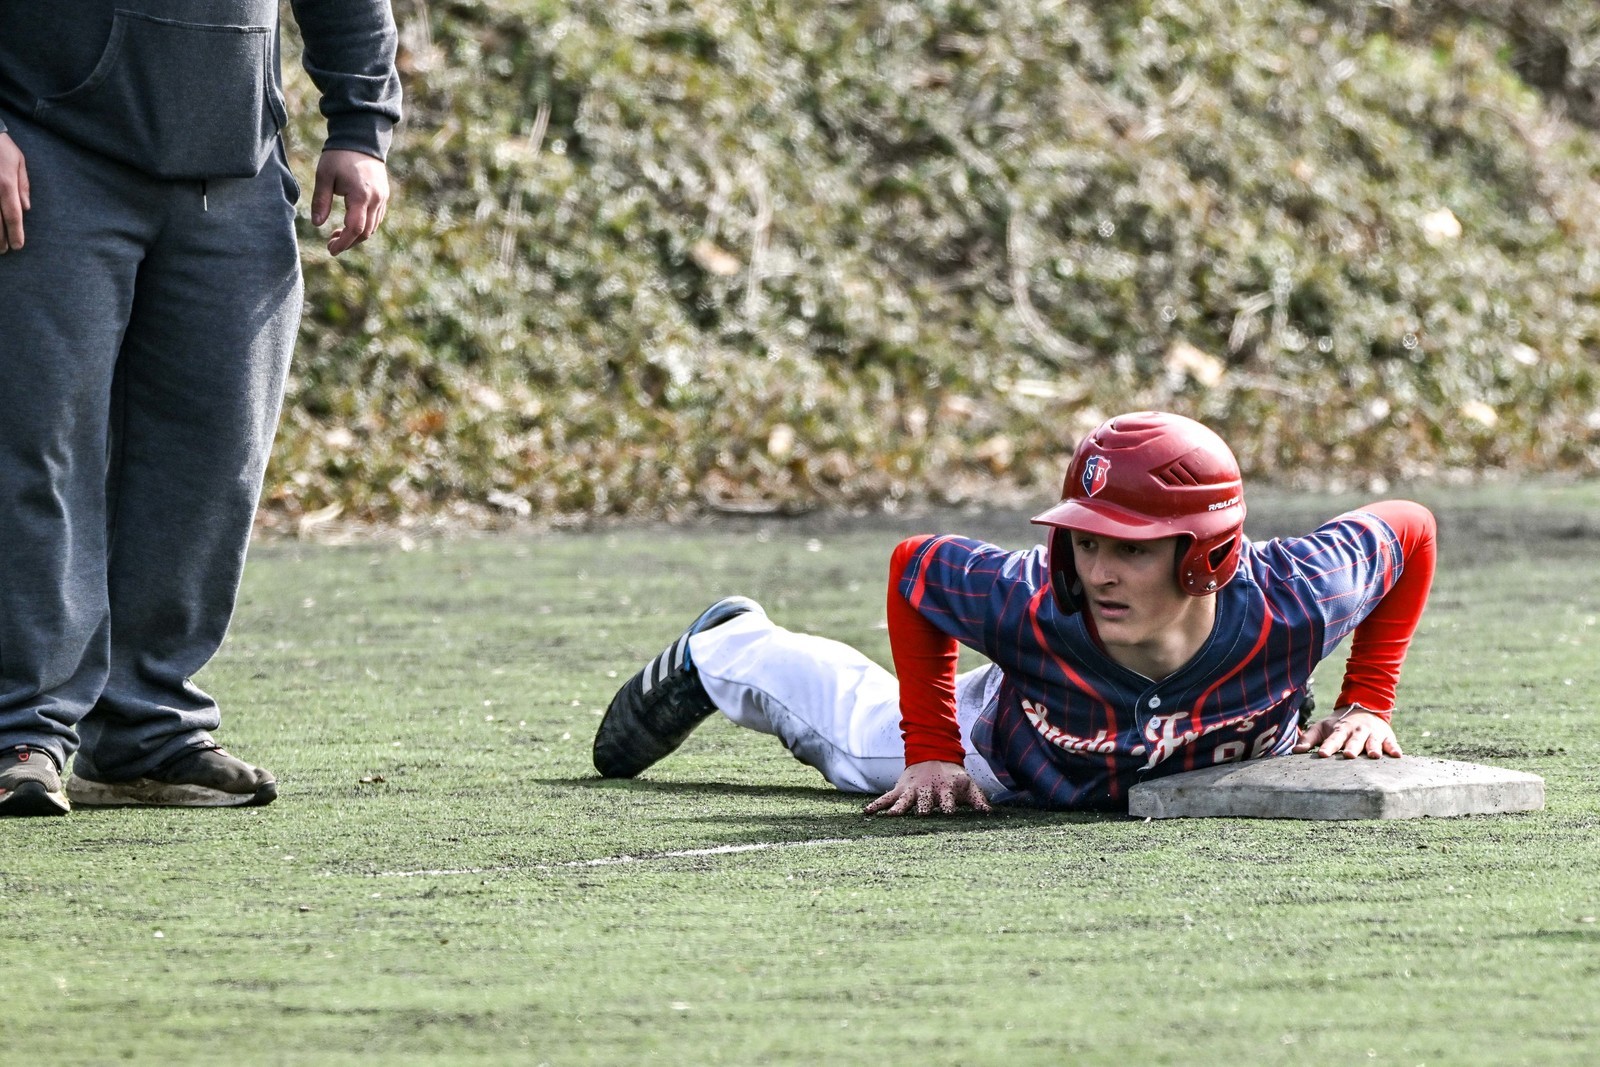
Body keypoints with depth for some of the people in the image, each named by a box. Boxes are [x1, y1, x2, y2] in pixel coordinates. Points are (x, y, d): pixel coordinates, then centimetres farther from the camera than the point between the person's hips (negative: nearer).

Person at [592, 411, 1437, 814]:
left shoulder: (1290, 606, -45)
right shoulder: (1031, 607, -45)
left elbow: (1408, 530, -24)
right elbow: (913, 566, -23)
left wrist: (1366, 705, -23)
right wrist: (931, 756, -21)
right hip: (1021, 765, -1)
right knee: (865, 734, 28)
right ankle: (724, 650, 57)